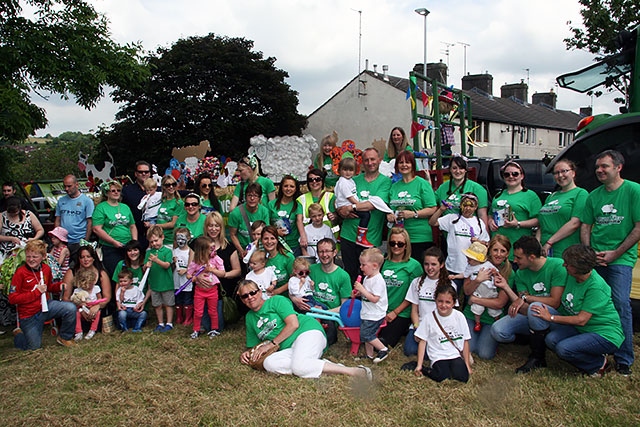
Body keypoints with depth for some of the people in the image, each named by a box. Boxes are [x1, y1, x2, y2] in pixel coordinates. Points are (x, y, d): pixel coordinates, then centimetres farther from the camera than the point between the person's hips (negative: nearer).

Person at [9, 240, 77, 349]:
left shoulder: (46, 269, -3)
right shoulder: (20, 272, -18)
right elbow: (12, 299, -18)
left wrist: (59, 286, -7)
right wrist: (36, 292, -22)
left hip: (45, 306, 4)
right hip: (29, 315, -4)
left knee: (71, 308, -22)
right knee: (34, 347, 5)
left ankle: (64, 337, 1)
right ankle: (18, 334, 40)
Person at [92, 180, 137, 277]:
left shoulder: (125, 207, 15)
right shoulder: (101, 207, -2)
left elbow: (132, 226, 19)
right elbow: (97, 229, -10)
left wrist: (135, 241, 2)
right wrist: (114, 242, -14)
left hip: (128, 248, 5)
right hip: (110, 250, -5)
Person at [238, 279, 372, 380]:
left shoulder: (276, 300, 4)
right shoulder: (249, 318, 22)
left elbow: (293, 324, -8)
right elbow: (253, 346, 27)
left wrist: (271, 344, -7)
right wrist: (246, 353, 3)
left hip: (308, 331, -6)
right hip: (289, 349, 6)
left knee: (299, 365, -37)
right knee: (268, 363, -28)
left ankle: (354, 372, -28)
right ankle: (323, 365, -24)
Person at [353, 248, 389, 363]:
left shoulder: (378, 280, -22)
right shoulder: (367, 278, 7)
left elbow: (374, 299, -26)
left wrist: (362, 290, -25)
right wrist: (359, 293, 4)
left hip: (374, 315, -10)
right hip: (367, 313, 10)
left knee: (366, 334, -9)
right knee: (366, 335, 16)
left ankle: (383, 349, 4)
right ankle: (370, 355, 29)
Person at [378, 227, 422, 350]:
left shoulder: (414, 265, -6)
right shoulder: (385, 262, 6)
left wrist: (395, 312, -10)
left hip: (402, 313, -4)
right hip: (382, 311, 5)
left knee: (382, 344, -16)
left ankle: (404, 329, 14)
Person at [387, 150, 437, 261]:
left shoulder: (422, 184, -1)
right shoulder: (394, 186, 14)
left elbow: (432, 209, -6)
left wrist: (414, 214, -16)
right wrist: (388, 215, 3)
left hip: (420, 238, -4)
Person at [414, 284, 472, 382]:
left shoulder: (459, 316, 3)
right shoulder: (429, 318, -1)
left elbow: (465, 341, 9)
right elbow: (422, 341, 2)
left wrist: (467, 365, 6)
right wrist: (419, 365, -3)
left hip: (456, 356, 2)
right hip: (439, 358, -2)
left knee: (462, 377, -25)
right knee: (442, 377, -29)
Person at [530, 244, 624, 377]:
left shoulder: (596, 286, -25)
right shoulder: (572, 276, -2)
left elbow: (581, 320, -25)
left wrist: (551, 317, -19)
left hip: (605, 335, -8)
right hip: (581, 330, 8)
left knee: (564, 348, -26)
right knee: (551, 339, -17)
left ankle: (599, 364, 2)